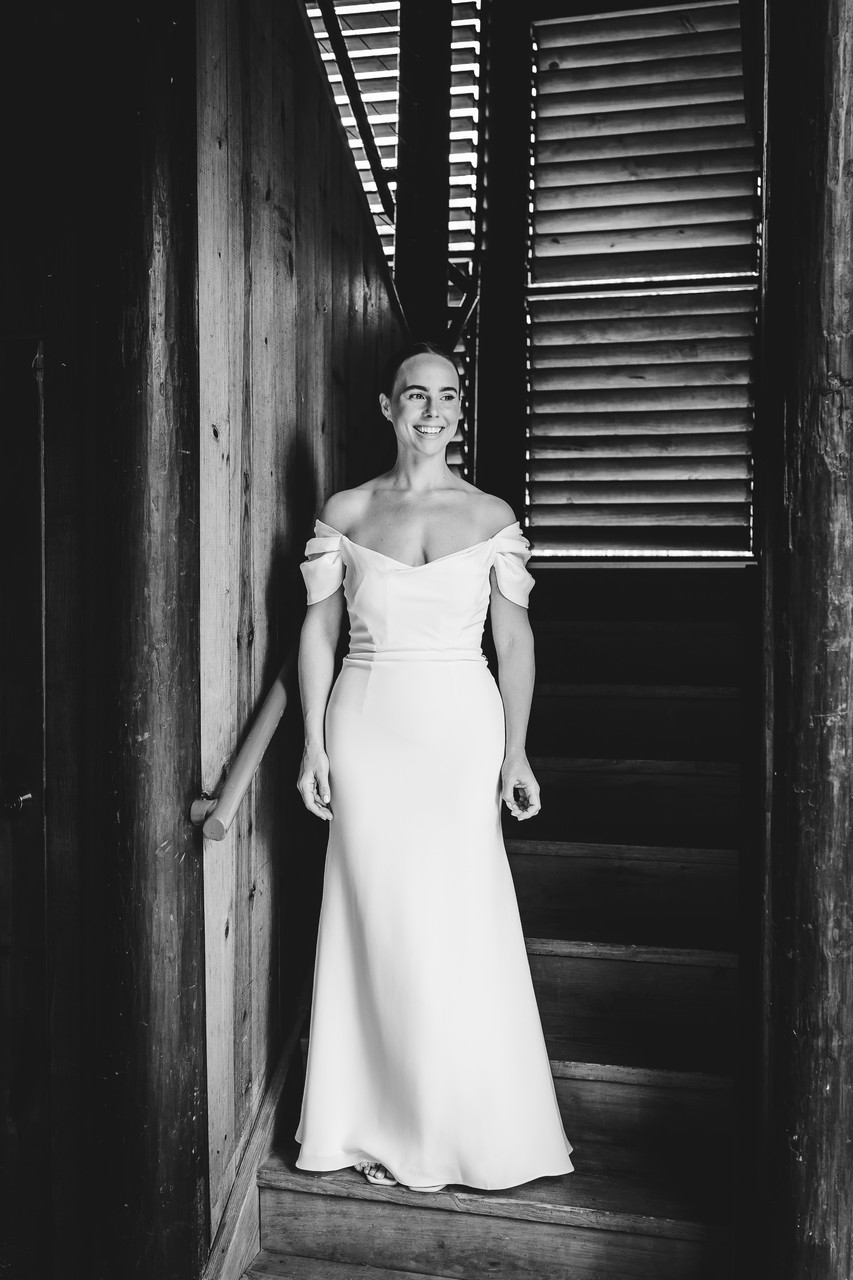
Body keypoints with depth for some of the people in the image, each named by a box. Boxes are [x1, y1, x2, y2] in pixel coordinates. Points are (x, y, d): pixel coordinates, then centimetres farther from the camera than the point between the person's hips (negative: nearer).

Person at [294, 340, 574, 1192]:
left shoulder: (491, 516, 4)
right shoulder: (344, 513, 4)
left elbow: (514, 637, 3)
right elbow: (318, 632, 5)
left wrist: (515, 751, -2)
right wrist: (313, 745, -1)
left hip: (460, 730, 0)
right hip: (367, 728, 1)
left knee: (461, 924, 2)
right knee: (376, 921, 6)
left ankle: (469, 1125, 24)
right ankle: (384, 1124, 26)